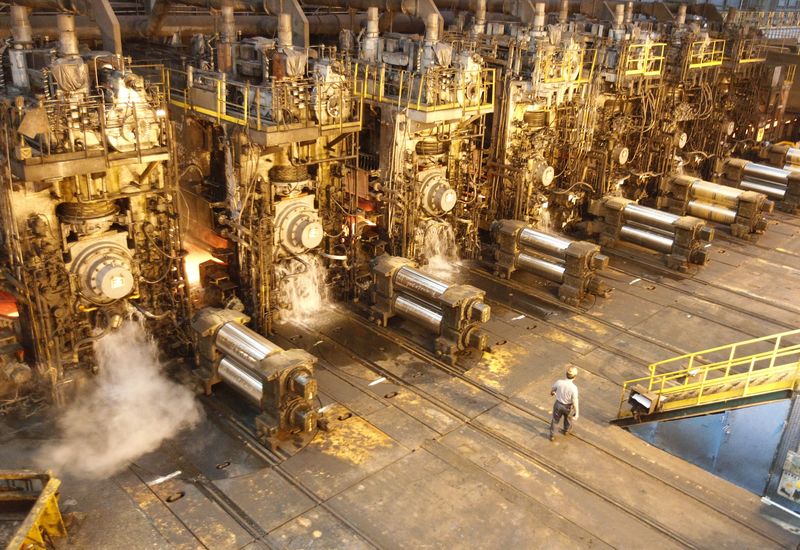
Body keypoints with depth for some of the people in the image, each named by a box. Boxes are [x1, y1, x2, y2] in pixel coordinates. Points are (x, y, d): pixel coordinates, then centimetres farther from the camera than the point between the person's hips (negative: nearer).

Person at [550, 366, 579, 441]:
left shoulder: (559, 382, -24)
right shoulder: (573, 388, -34)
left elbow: (552, 391, -3)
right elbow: (575, 402, -25)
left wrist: (552, 393, 22)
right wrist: (577, 413, -10)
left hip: (558, 404, 1)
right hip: (568, 407, -1)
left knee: (555, 420, 25)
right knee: (568, 418, 32)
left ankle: (552, 436, 39)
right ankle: (566, 430, 58)